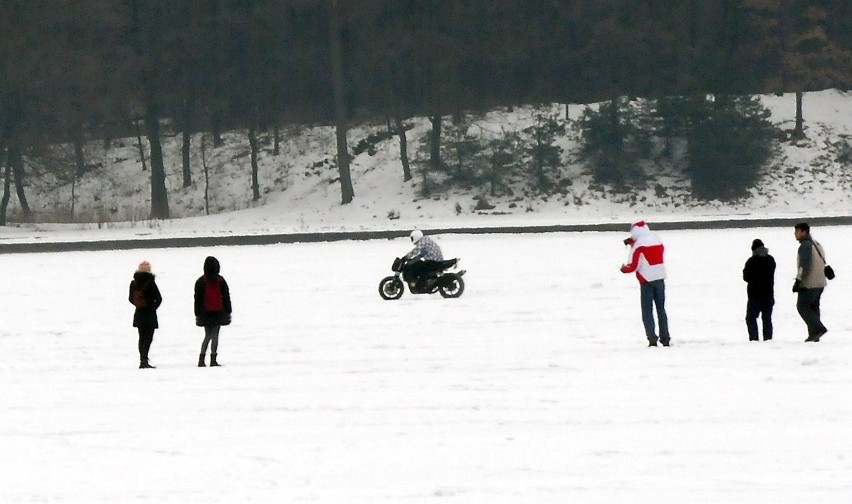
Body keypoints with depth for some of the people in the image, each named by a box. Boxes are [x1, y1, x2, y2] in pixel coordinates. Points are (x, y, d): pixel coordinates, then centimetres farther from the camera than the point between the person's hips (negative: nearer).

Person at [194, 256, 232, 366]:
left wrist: (197, 314, 7)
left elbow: (197, 298, 2)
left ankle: (201, 358, 3)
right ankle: (213, 359, -6)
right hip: (218, 312, -1)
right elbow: (226, 296, 1)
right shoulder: (221, 281, -3)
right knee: (215, 336, -1)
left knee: (207, 336, 11)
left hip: (205, 313, 1)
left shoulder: (201, 281, -1)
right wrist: (228, 312, 8)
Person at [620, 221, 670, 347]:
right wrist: (632, 242, 22)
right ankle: (665, 338, 14)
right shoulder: (657, 239, 6)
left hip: (647, 280, -5)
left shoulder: (639, 244, -11)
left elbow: (633, 265, -12)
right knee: (661, 309, 14)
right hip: (660, 278, 5)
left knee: (647, 310, 2)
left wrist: (624, 269, 9)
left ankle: (652, 338, -9)